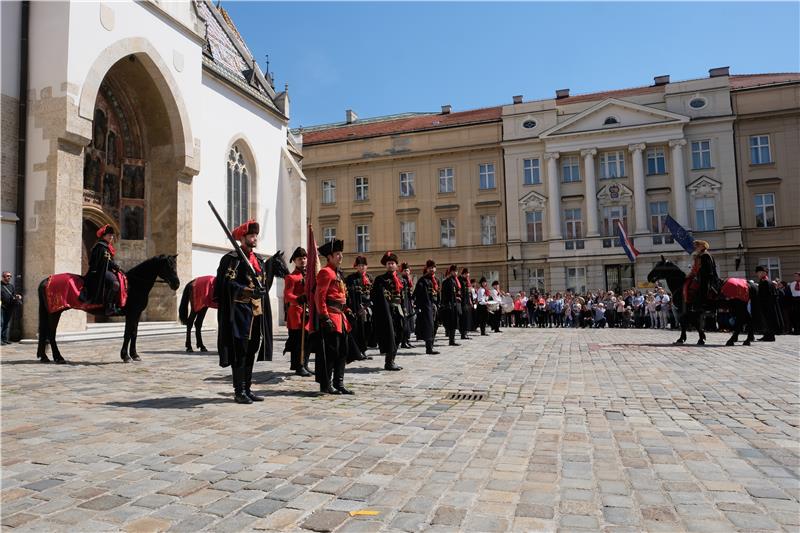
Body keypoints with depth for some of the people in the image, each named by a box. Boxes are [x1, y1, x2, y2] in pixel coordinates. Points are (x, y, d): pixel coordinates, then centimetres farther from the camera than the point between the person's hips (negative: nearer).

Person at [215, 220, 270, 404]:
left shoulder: (258, 260, 18)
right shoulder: (232, 258, -6)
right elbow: (228, 283, -17)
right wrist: (249, 291, -27)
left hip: (256, 312, 8)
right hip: (239, 311, -7)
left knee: (251, 352, 10)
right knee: (239, 351, -4)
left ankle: (247, 389, 18)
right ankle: (239, 391, 3)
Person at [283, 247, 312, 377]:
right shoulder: (291, 277, -4)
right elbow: (287, 295, -15)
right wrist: (299, 300, -33)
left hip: (309, 313, 6)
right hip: (296, 314, -6)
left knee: (307, 341, 10)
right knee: (298, 341, -4)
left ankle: (304, 365, 19)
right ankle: (299, 366, 3)